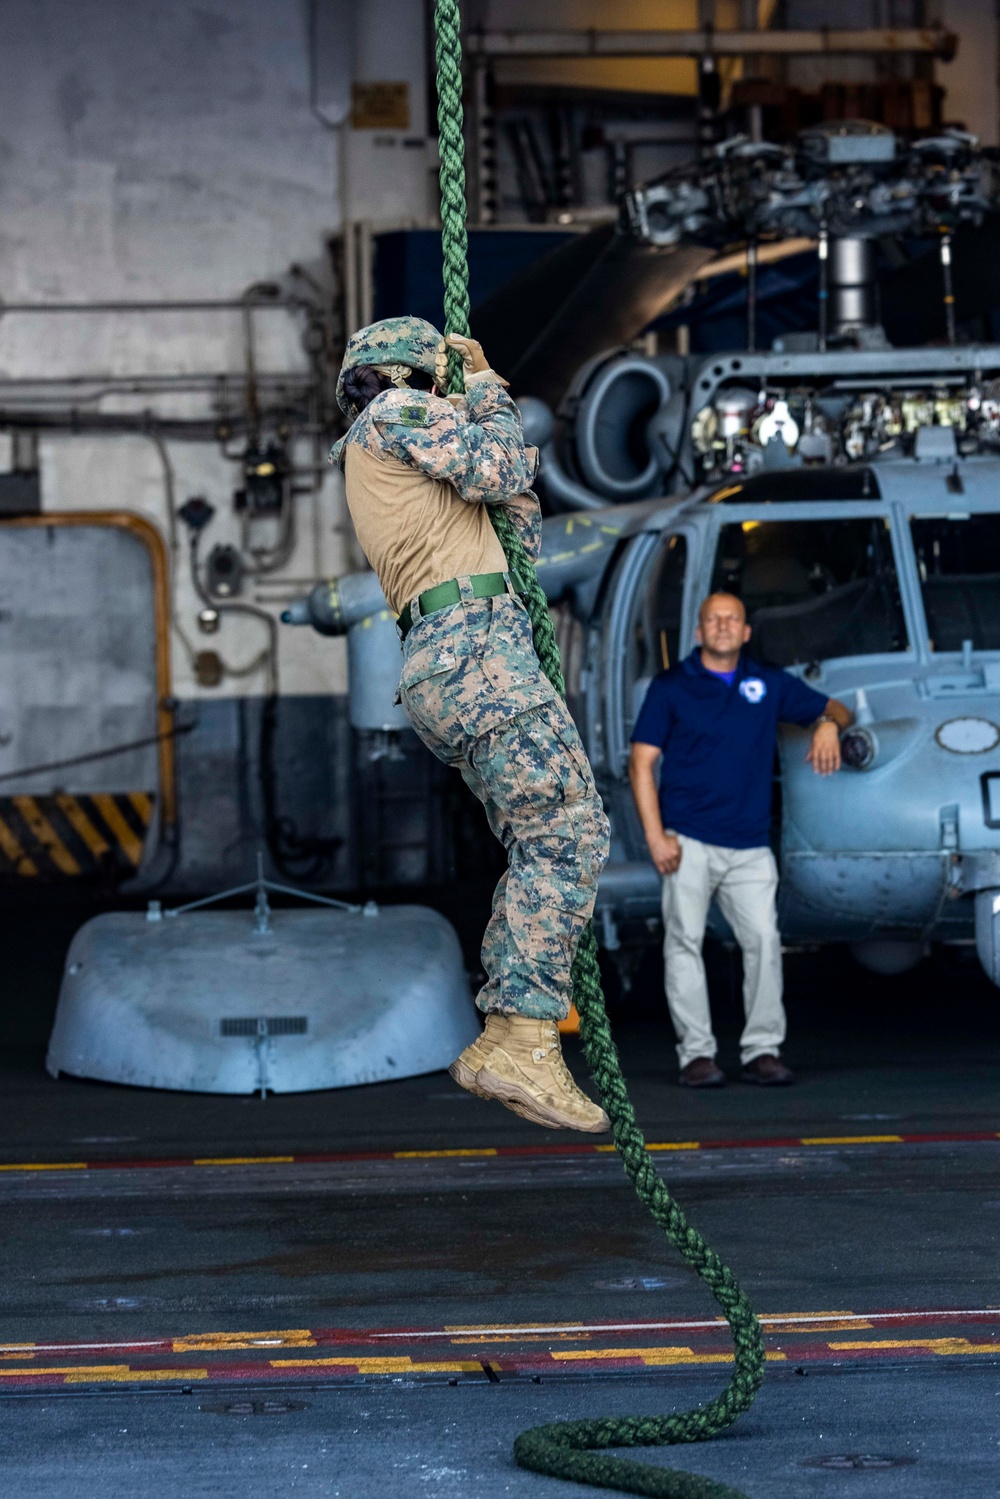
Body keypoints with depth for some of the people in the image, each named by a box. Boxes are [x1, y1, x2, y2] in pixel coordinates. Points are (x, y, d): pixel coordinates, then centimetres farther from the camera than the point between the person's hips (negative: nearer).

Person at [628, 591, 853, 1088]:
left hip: (749, 846, 3)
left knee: (763, 939, -6)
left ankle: (762, 1050, 2)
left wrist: (828, 725, -8)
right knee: (684, 942, -7)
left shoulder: (770, 683, 13)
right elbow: (641, 763, 1)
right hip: (688, 843, -2)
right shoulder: (670, 687, 4)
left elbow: (834, 709, 19)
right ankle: (696, 1054, -2)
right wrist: (655, 837, -9)